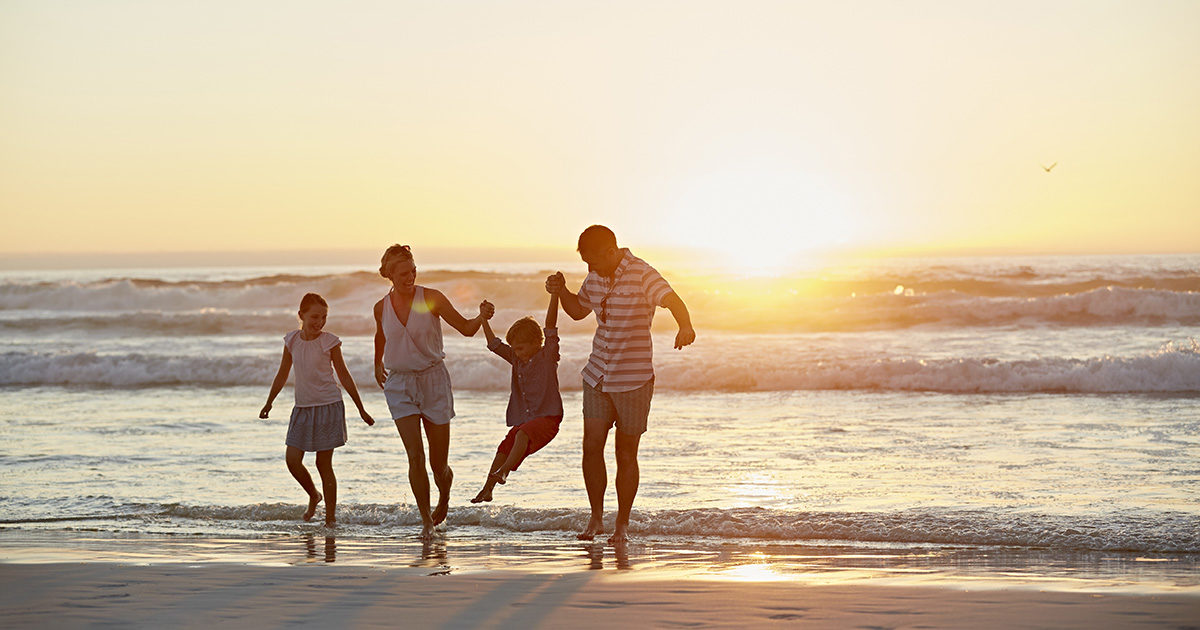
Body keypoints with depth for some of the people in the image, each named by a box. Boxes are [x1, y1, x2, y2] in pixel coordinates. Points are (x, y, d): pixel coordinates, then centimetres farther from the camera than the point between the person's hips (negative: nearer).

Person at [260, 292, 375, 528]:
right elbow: (282, 375, 15)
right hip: (302, 407, 4)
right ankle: (313, 496, 24)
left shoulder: (329, 342, -7)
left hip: (328, 406, -4)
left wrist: (361, 409, 4)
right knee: (292, 459, -4)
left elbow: (344, 376, 1)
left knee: (324, 464, -2)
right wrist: (269, 403, 17)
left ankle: (331, 517, 7)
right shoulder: (292, 340, 2)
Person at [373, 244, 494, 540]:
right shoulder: (382, 308, 0)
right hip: (399, 383, 1)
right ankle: (426, 520, -2)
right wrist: (378, 364, 34)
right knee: (415, 456, -14)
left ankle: (444, 494, 37)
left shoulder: (432, 298, -8)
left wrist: (481, 317, -30)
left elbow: (465, 328, -10)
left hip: (433, 380, -1)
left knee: (439, 463, 3)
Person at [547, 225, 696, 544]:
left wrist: (685, 327, -53)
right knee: (591, 446, -4)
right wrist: (561, 292, 2)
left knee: (626, 454, 3)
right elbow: (578, 310, 23)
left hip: (634, 378, -5)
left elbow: (673, 300, -32)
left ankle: (623, 524, 16)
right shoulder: (595, 276, 6)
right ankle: (596, 518, 11)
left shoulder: (642, 275, -15)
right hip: (598, 374, 5)